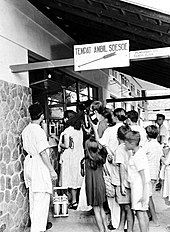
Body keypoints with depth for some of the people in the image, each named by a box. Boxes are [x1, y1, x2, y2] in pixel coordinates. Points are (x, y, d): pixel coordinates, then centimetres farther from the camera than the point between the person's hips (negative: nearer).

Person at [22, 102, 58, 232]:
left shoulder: (26, 130, 9)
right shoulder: (39, 131, -18)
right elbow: (43, 153, -20)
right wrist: (52, 170, -16)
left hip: (29, 162, 9)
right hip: (40, 167, -9)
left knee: (33, 198, 19)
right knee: (42, 199, -4)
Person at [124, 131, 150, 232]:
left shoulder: (137, 156, -20)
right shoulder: (141, 150, 7)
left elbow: (143, 175, -20)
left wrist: (144, 193, -18)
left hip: (139, 186, -10)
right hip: (141, 186, 10)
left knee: (140, 214, -3)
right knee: (144, 213, 17)